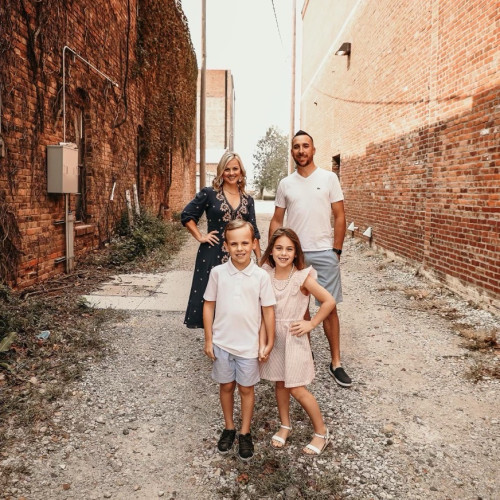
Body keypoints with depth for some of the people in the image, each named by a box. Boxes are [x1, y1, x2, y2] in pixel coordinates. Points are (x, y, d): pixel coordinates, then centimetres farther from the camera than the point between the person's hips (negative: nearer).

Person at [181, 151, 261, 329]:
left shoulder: (248, 200, 10)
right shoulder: (209, 193, -1)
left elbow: (252, 232, 12)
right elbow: (187, 216, 1)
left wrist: (260, 259, 9)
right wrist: (200, 237, -6)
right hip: (213, 255, -3)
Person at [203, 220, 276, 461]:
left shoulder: (261, 276, -11)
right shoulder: (218, 272, -8)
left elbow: (268, 310, -4)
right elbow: (209, 305, -1)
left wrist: (268, 343, -1)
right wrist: (208, 340, 0)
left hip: (249, 344, -1)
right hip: (222, 342, 1)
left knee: (246, 389, 14)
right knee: (226, 386, 18)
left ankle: (245, 433, 33)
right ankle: (229, 428, 39)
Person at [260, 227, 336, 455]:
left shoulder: (302, 277, -16)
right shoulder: (266, 275, -5)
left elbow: (329, 301, -13)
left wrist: (311, 324, -11)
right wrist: (262, 330, 1)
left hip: (293, 337, -4)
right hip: (272, 335, 4)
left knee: (297, 389, 1)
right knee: (280, 383, 16)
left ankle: (322, 432, 21)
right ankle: (285, 425, 38)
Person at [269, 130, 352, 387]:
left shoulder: (329, 178, 1)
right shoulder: (285, 183, 7)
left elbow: (339, 216, 0)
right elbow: (276, 220, 11)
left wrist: (336, 250, -4)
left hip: (324, 253, -2)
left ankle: (335, 363, 12)